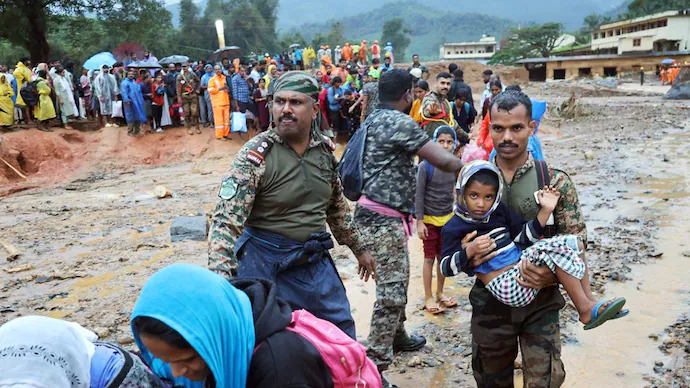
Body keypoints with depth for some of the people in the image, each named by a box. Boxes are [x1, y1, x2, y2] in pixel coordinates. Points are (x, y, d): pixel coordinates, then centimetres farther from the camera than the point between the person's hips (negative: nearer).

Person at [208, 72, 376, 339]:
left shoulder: (326, 150, 0)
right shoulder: (255, 155, -17)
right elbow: (226, 221, -23)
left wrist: (358, 249, 21)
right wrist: (221, 283, -34)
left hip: (317, 262, 5)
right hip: (268, 266, -5)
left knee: (343, 334, 18)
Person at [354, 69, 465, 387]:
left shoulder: (374, 119, 14)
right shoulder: (399, 122, -14)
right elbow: (444, 161, -15)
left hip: (378, 215, 10)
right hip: (384, 219, -10)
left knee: (398, 281, 22)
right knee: (392, 291, -6)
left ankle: (396, 335, 40)